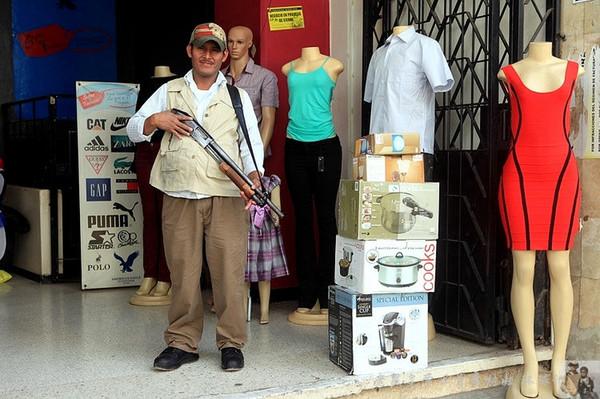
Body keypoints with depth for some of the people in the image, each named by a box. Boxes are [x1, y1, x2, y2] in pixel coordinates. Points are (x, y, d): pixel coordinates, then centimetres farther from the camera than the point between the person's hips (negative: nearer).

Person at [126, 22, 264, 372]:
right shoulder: (169, 92, 15)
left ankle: (232, 343, 9)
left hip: (226, 198, -1)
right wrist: (156, 120, -6)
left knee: (229, 272, -3)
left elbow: (251, 143, 8)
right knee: (183, 273, 3)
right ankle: (183, 343, 14)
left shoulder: (238, 96, 14)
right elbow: (134, 131, 15)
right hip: (180, 198, 1)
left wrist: (253, 177, -10)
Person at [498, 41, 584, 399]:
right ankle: (530, 366, 8)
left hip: (561, 174, 1)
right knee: (523, 270, -1)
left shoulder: (573, 71, 8)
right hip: (520, 175, -1)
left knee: (559, 268, 3)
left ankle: (559, 364, 12)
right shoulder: (508, 74, 5)